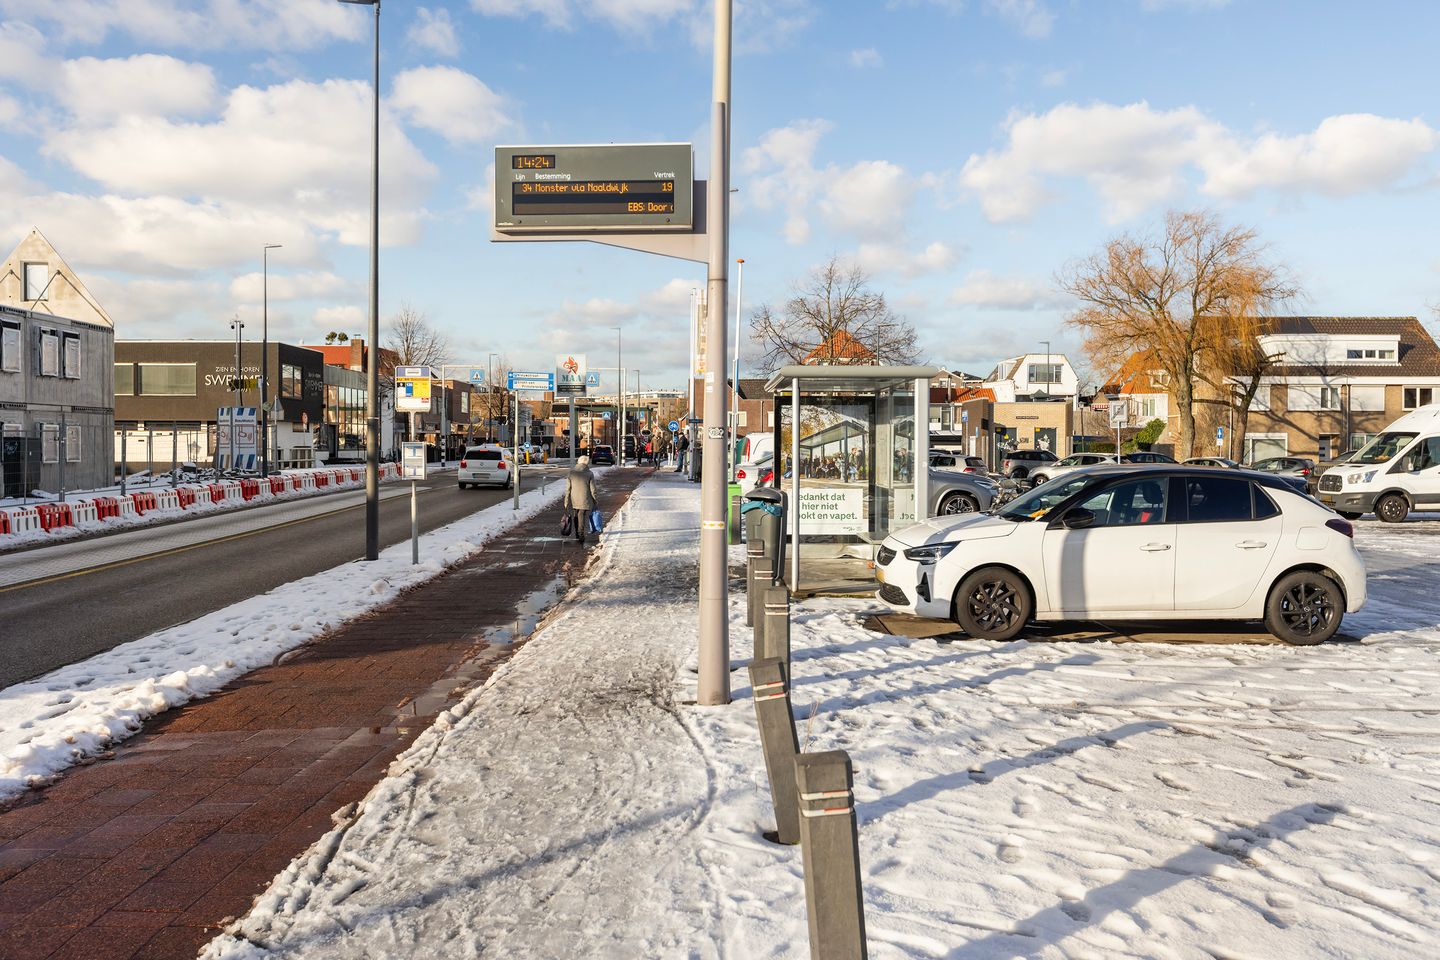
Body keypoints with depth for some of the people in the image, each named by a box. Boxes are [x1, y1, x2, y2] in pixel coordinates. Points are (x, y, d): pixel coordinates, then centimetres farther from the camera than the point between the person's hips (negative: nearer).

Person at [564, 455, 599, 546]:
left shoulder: (571, 473, -1)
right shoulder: (589, 474, -7)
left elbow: (568, 489, -1)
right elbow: (593, 490, -6)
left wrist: (566, 502, 5)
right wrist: (596, 501, 6)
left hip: (574, 500, 3)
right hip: (585, 501, -3)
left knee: (577, 518, 19)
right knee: (582, 519, -1)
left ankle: (578, 536, 31)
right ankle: (581, 538, -8)